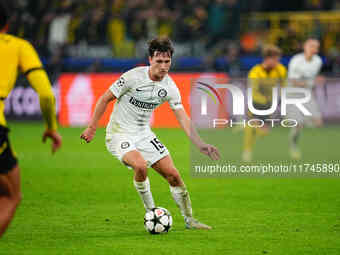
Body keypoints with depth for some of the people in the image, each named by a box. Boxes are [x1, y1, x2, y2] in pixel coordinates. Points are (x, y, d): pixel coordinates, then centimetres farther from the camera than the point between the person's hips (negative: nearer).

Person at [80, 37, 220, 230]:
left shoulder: (170, 87, -5)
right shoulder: (133, 77, -19)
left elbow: (183, 118, -6)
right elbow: (105, 98, -10)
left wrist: (200, 144, -18)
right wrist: (92, 128, -8)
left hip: (144, 134, 5)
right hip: (120, 135, -5)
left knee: (173, 175, -1)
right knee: (140, 165, -32)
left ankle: (189, 220, 15)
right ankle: (151, 212, -11)